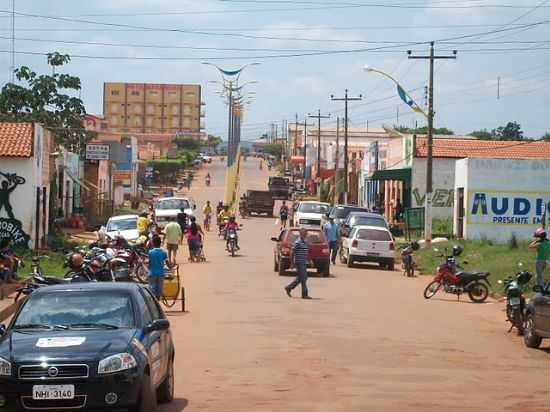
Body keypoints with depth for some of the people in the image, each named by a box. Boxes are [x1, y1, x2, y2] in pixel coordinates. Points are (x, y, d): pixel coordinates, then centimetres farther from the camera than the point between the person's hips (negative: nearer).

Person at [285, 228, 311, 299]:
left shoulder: (306, 242, 13)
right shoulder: (297, 243, -12)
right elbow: (293, 253, -12)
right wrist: (293, 263, -13)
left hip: (304, 263, 8)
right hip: (299, 263, -8)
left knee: (300, 278, 13)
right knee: (303, 278, -7)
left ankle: (288, 288, 26)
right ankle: (305, 294, -3)